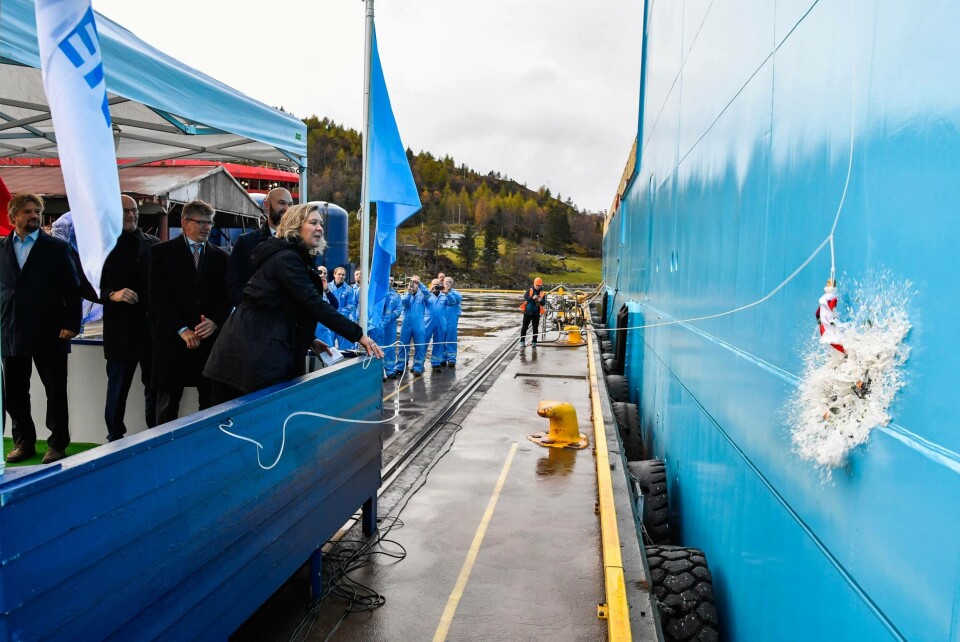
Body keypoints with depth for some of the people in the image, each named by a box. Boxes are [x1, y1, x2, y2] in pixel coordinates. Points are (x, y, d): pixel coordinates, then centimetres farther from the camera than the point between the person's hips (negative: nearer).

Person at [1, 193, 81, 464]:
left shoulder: (58, 247, 1)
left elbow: (73, 289, -1)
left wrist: (71, 324, -9)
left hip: (49, 333, -3)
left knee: (56, 392, 3)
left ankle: (57, 444, 14)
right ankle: (24, 442, 24)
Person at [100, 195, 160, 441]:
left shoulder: (154, 245, 7)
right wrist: (112, 295, -21)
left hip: (153, 328, 2)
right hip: (120, 331, -2)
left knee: (155, 389, 10)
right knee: (117, 390, 8)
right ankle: (115, 439, 21)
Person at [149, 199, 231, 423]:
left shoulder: (220, 256, 13)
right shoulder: (162, 252, 4)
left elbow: (227, 296, 9)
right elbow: (157, 296, -4)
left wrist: (215, 321, -11)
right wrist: (182, 330, -12)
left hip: (210, 340, 2)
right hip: (173, 340, -2)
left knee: (211, 403, 1)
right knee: (168, 405, 6)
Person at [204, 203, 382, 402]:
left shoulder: (291, 257, 19)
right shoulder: (287, 258, -12)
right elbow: (313, 303, -19)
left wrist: (310, 341, 17)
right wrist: (358, 335, -17)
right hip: (254, 354, -10)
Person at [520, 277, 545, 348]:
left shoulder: (542, 293, 3)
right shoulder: (529, 290, 1)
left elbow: (543, 303, -4)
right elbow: (525, 297, -14)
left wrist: (540, 301, -27)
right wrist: (532, 298, -30)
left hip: (536, 313, 1)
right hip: (527, 312, -1)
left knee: (535, 328, 4)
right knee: (524, 327, 3)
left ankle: (534, 342, 11)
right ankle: (522, 341, 10)